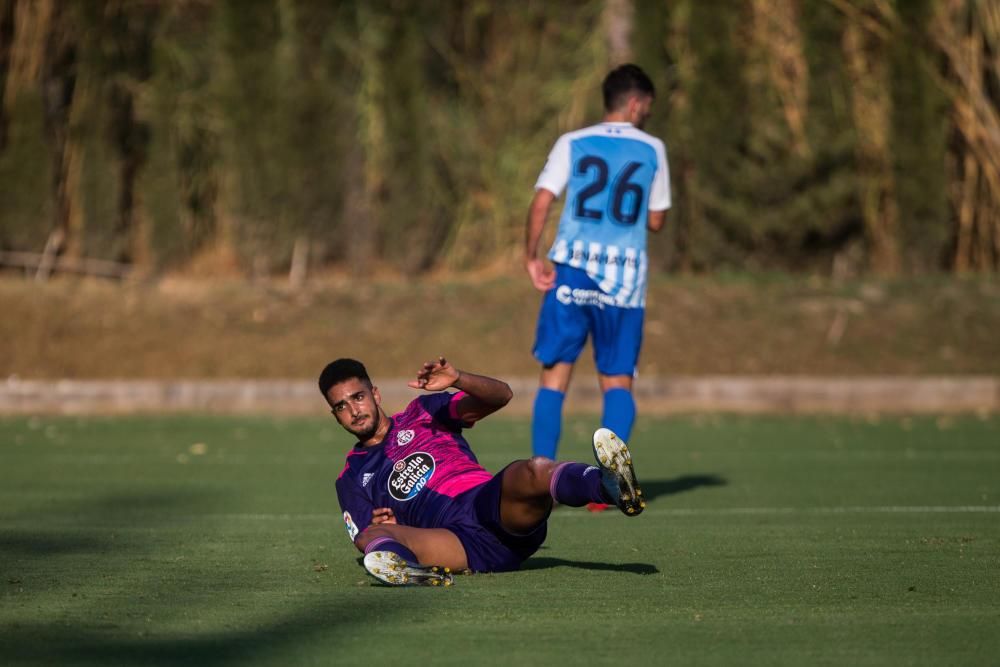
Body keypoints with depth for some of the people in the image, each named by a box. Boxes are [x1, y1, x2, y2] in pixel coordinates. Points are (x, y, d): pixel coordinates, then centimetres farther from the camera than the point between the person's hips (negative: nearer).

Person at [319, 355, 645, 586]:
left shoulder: (423, 412, 23)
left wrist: (458, 379, -8)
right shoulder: (351, 481, 27)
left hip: (488, 502, 0)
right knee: (375, 539, -31)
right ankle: (404, 570, -68)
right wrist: (377, 529, -4)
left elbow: (501, 395, 13)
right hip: (454, 542, 0)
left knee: (535, 472, -33)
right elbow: (363, 538, 20)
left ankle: (609, 484, -65)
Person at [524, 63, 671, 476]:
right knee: (618, 380, 5)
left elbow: (542, 202, -5)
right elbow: (656, 221, 10)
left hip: (573, 269, 0)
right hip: (625, 275, 0)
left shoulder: (572, 144, 5)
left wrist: (531, 258, 3)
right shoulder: (652, 150, 7)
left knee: (554, 375, 5)